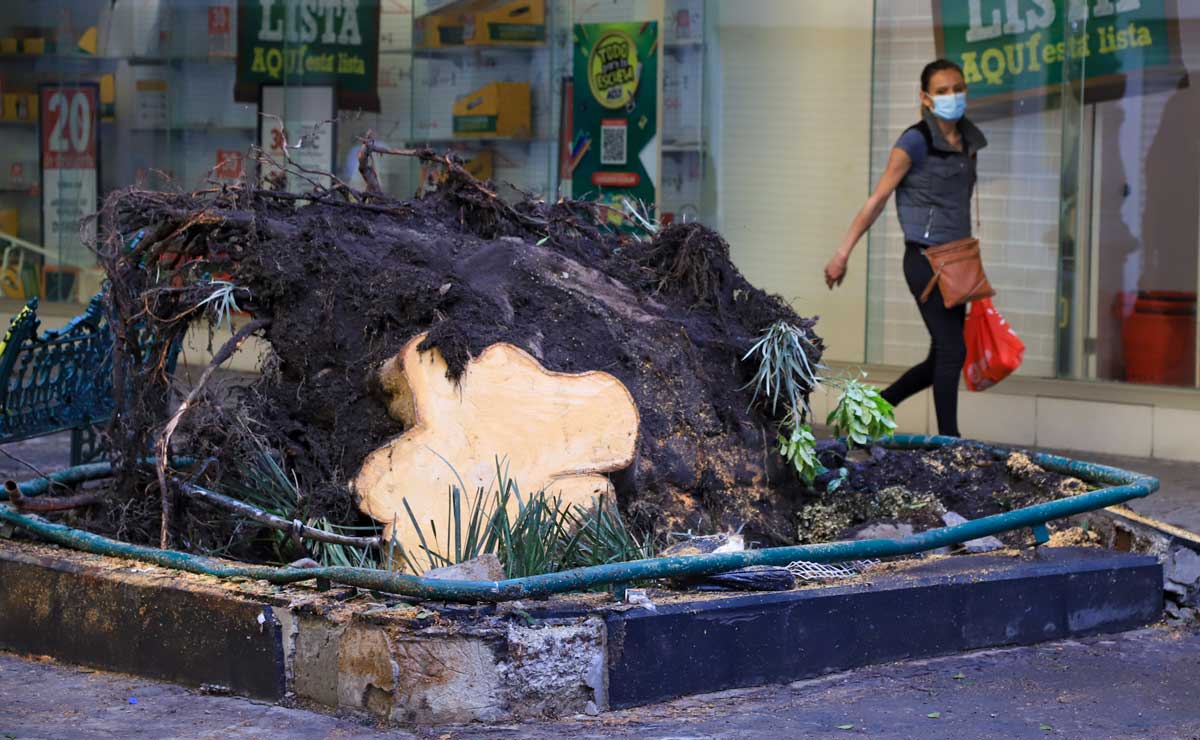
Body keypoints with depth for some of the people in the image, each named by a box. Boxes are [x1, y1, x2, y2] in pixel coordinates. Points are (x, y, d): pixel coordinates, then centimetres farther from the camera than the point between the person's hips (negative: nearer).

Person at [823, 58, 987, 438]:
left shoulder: (969, 141, 9)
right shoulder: (916, 142, -11)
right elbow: (878, 199, -9)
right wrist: (843, 253, -9)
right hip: (924, 260, -7)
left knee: (942, 360, 10)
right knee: (952, 350, -8)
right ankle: (948, 439, 3)